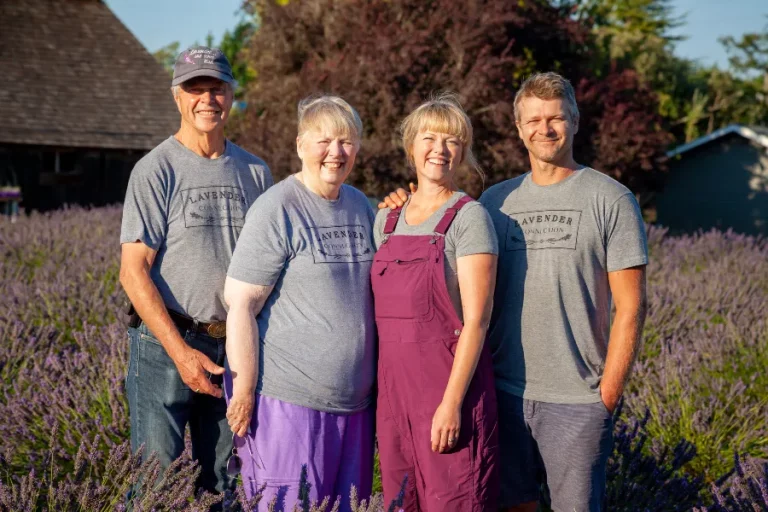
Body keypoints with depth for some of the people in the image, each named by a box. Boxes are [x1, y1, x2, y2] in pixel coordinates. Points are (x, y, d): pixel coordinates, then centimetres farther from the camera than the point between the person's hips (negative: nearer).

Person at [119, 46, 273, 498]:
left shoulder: (255, 171, 9)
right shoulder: (156, 169, -5)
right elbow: (134, 271, -10)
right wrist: (181, 351, -16)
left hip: (235, 346, 4)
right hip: (168, 344, -4)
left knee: (225, 482, 12)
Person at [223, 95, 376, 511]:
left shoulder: (362, 207, 11)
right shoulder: (276, 210, -10)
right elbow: (240, 304, -13)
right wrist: (244, 394, -15)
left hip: (355, 403, 7)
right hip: (289, 400, -7)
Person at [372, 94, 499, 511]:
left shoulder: (468, 218, -7)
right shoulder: (387, 218, 11)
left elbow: (476, 319, -13)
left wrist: (452, 402, -18)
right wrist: (381, 388, 11)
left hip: (450, 385, -5)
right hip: (394, 384, 6)